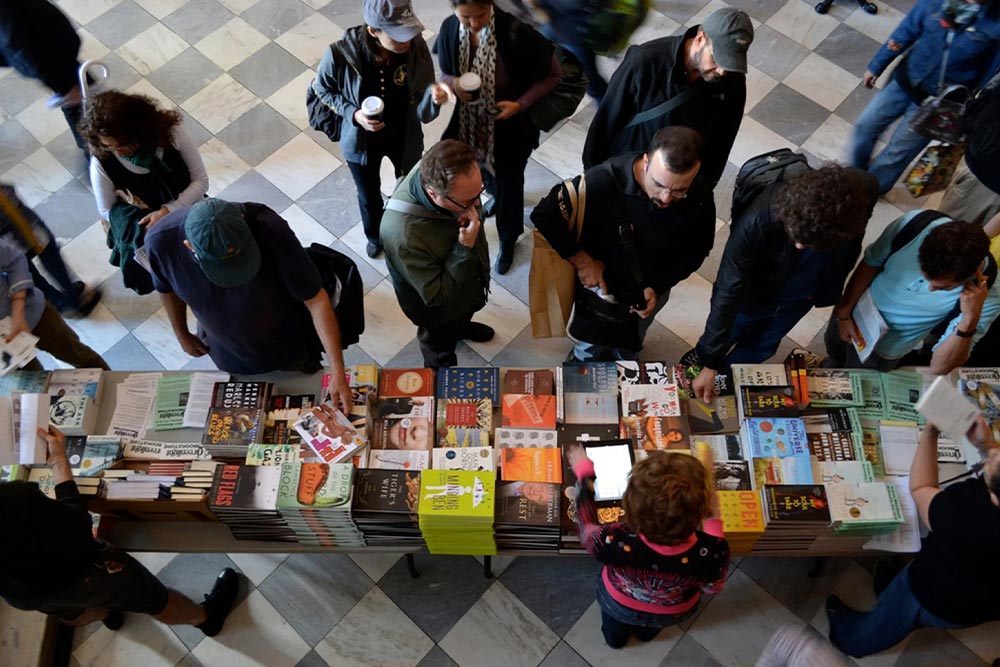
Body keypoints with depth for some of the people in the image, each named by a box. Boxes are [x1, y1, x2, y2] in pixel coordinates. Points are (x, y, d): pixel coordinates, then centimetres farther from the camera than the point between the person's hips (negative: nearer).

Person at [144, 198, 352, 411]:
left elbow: (316, 300, -33)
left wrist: (338, 373, -35)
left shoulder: (271, 231, -39)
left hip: (288, 347, -2)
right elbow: (167, 288, -5)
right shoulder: (161, 241, -29)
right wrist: (182, 335, 9)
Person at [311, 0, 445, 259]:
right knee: (369, 198, 26)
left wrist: (433, 97, -45)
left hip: (405, 138, 1)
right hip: (362, 141, -1)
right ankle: (375, 236, 60)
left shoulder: (417, 47, -27)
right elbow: (322, 89, -9)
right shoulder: (340, 54, -31)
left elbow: (422, 111, -22)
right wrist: (353, 113, -25)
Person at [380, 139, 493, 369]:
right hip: (437, 306, -5)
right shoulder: (404, 236, -49)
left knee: (466, 310, 38)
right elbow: (436, 296, -34)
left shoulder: (438, 172, -28)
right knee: (441, 348, 28)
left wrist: (474, 216, -17)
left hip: (468, 274, 5)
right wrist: (464, 249, -42)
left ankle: (461, 326, 72)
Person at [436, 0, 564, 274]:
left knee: (509, 182, 15)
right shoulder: (449, 30, -16)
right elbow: (445, 73, 1)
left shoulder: (515, 32, -29)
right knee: (485, 169, 29)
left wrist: (521, 104, -26)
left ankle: (508, 239, 41)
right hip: (472, 120, 4)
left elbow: (553, 74, -16)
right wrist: (453, 83, -22)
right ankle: (497, 197, 65)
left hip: (511, 124, -4)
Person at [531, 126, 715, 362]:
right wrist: (582, 261, -25)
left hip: (650, 290, 2)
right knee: (588, 350, 30)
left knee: (628, 352, 35)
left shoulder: (700, 199, -30)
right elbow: (543, 215, -26)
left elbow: (696, 252, -10)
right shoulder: (602, 181, -39)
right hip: (600, 283, -2)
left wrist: (658, 287, -19)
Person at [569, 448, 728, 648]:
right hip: (675, 613, 1)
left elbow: (587, 530, -19)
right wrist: (713, 520, -17)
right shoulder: (713, 553, -41)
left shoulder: (615, 543, -44)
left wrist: (584, 474, -9)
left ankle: (615, 637, 65)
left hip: (620, 606, -1)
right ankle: (646, 631, 68)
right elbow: (712, 587, -16)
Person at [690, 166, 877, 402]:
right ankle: (700, 359, 57)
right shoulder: (756, 221, -41)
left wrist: (827, 289, 7)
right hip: (753, 294, -3)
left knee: (759, 349, 25)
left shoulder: (861, 193, -32)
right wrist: (709, 363, -28)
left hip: (798, 300, 3)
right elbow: (728, 291, -33)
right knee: (726, 336, 24)